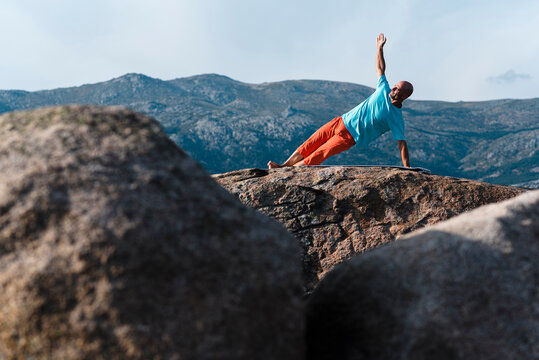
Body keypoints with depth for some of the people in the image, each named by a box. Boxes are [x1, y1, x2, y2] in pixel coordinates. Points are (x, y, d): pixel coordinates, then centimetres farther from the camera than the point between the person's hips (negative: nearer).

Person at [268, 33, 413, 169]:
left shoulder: (397, 119, -11)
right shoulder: (384, 91, 4)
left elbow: (402, 143, -13)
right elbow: (380, 68, 15)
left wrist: (407, 168, -20)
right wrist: (380, 48, 12)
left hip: (349, 137, -6)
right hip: (341, 122, 6)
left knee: (316, 156, -11)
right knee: (309, 145, 3)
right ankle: (283, 166, 14)